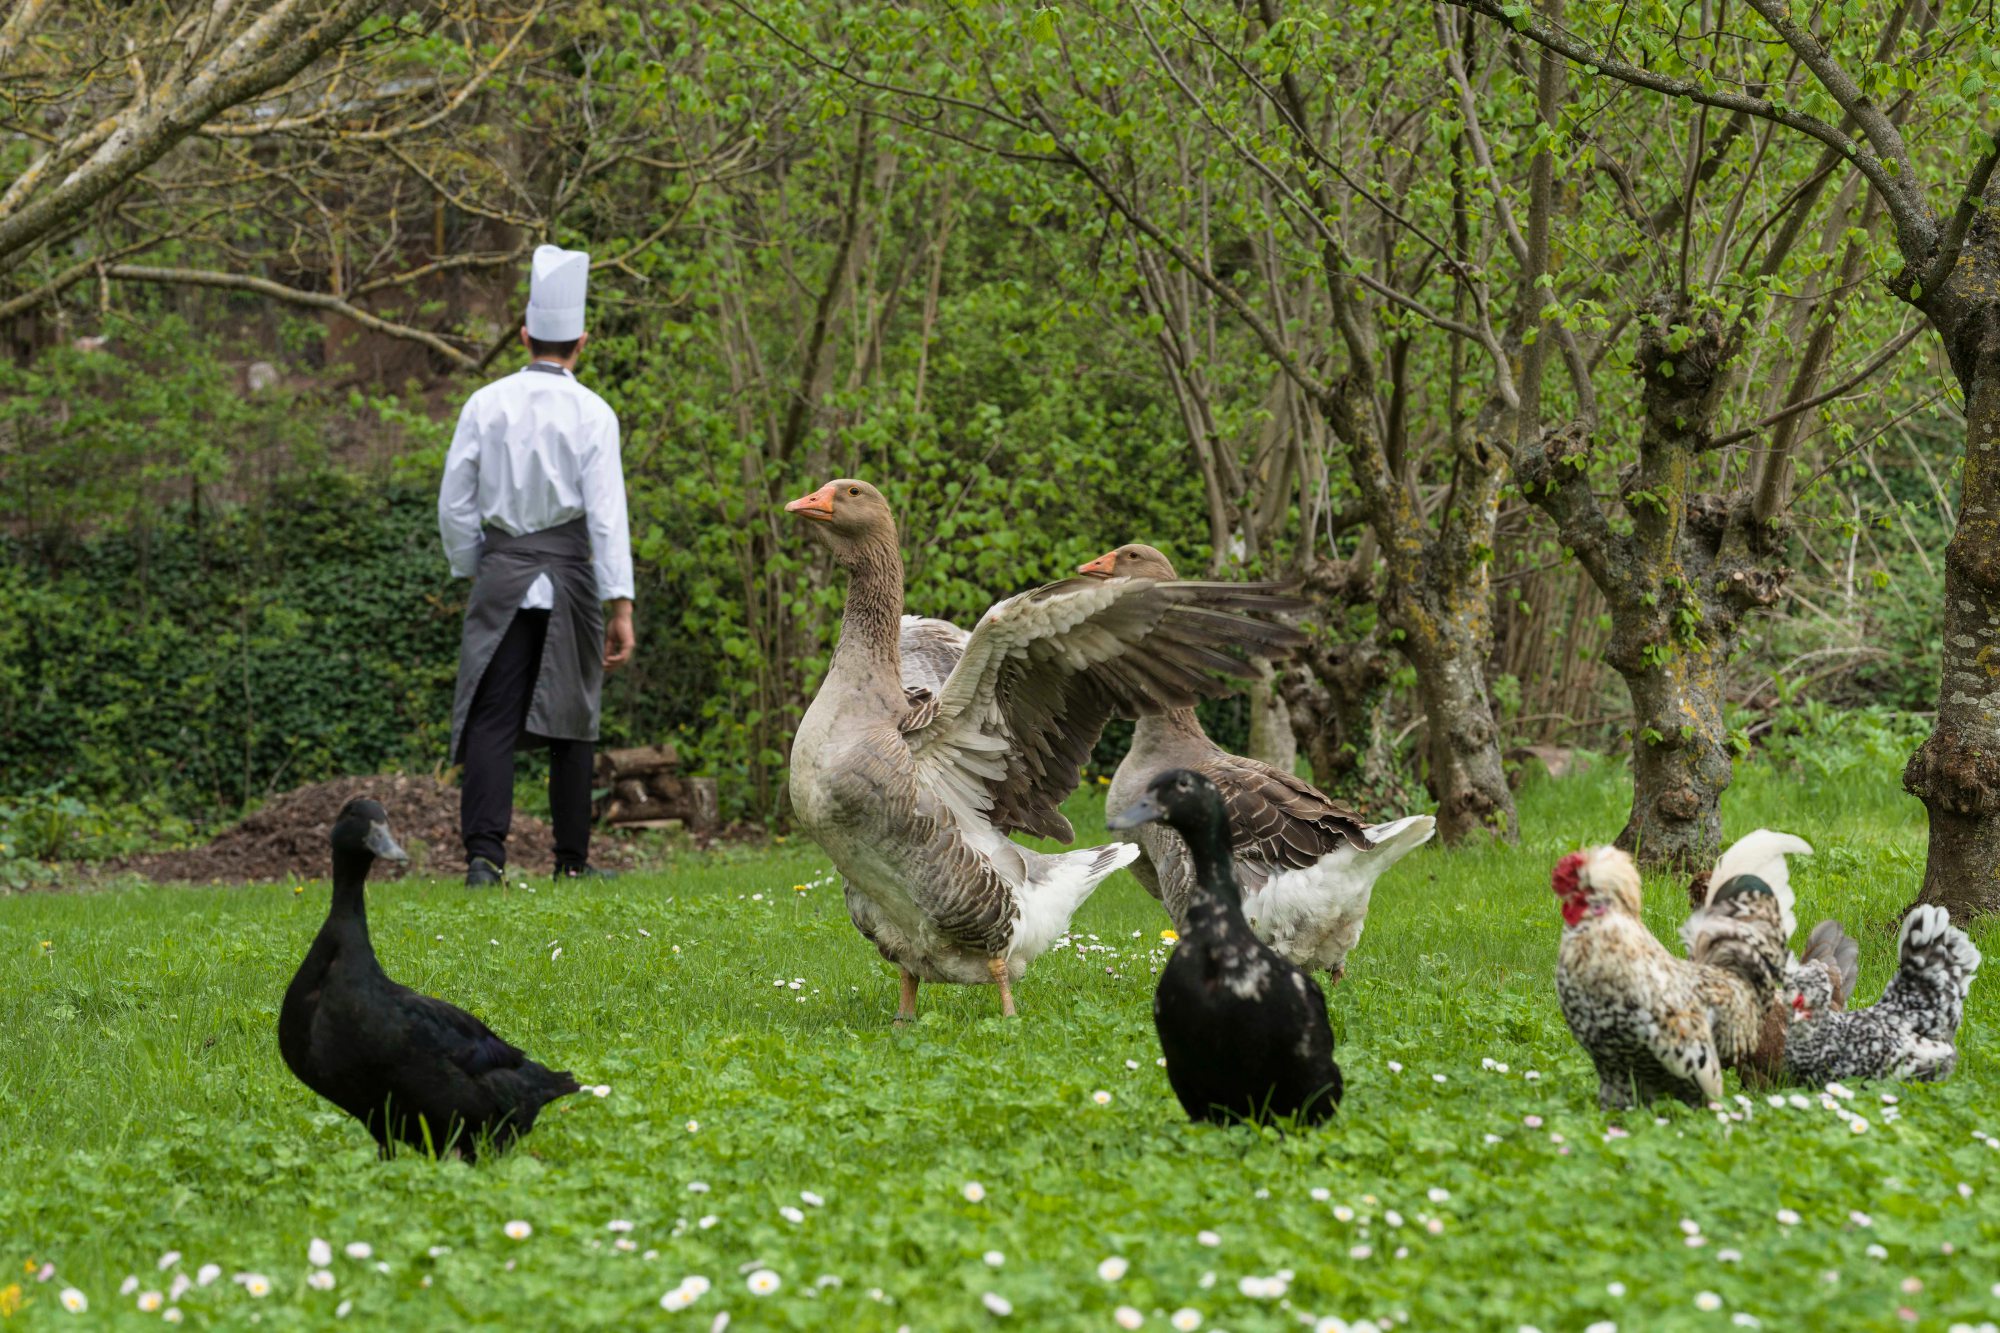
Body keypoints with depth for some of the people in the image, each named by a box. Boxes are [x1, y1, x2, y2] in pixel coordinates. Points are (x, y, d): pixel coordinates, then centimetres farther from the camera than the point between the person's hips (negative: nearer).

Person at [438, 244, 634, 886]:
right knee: (570, 719, 10)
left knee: (491, 716, -2)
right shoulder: (592, 413, -5)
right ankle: (572, 858, 14)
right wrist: (620, 605, -9)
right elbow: (607, 513, -10)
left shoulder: (485, 405, 1)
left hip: (501, 572, 1)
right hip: (568, 572, -1)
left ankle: (484, 852, -16)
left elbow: (454, 506, 3)